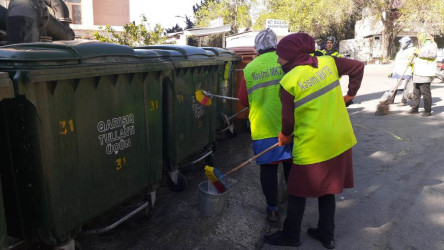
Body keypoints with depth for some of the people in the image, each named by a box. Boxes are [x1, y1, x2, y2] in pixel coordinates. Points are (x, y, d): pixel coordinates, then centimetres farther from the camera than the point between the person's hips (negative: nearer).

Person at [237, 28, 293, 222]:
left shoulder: (249, 69, -2)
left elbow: (243, 99, 5)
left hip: (262, 128, 0)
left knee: (268, 169, 11)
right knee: (291, 166, 17)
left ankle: (272, 209, 20)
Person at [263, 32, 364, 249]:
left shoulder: (289, 81, -14)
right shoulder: (327, 62, 0)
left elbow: (288, 119, -7)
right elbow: (358, 67, 11)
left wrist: (285, 135, 13)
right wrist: (351, 93, 21)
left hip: (313, 145, -6)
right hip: (340, 140, 6)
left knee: (298, 191, 12)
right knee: (327, 189, 20)